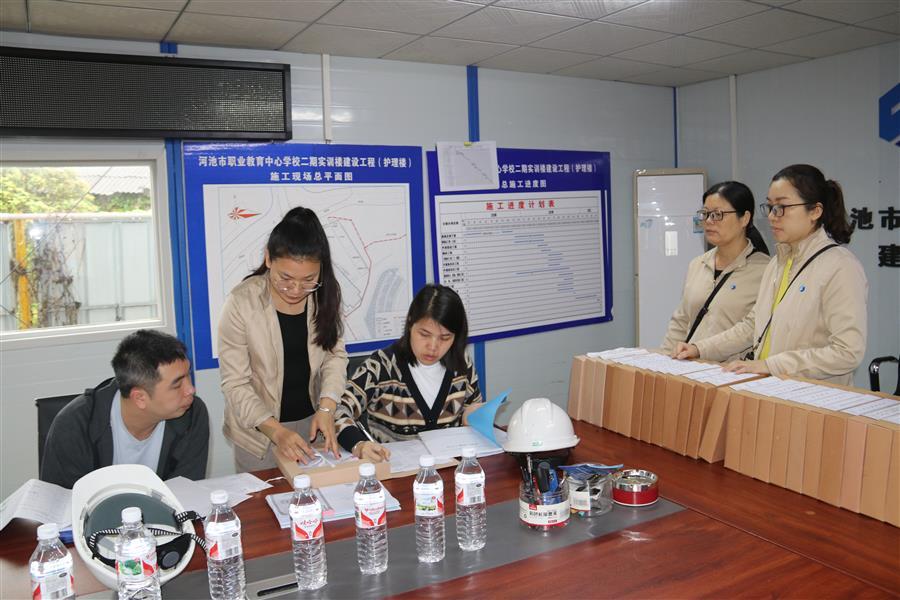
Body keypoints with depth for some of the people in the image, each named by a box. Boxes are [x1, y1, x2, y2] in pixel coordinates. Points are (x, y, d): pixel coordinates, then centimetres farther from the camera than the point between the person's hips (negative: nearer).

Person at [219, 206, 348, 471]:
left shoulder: (324, 295, -9)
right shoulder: (242, 302, -21)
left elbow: (335, 354, -2)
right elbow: (235, 384, -17)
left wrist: (327, 408, -18)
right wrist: (276, 431, -28)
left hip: (312, 421, 4)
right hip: (260, 430, -3)